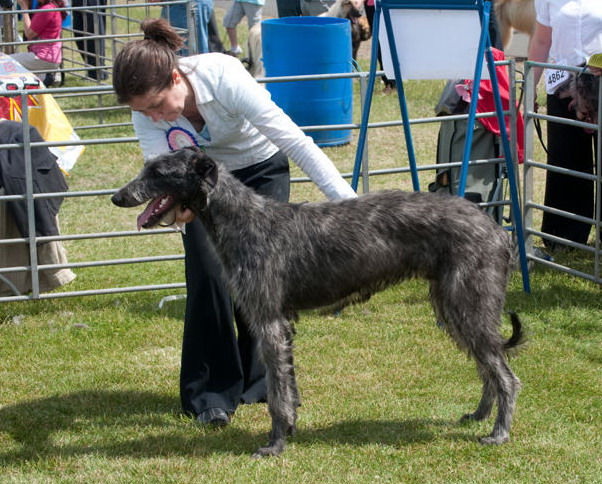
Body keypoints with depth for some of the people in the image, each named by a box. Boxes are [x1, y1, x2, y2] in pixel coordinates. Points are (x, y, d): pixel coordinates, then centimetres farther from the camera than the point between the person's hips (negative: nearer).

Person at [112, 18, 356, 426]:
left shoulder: (224, 78, -38)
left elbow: (296, 142, -38)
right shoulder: (146, 109, -26)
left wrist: (349, 201, -42)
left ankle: (261, 382, 8)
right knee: (208, 273, -12)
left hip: (262, 168, -2)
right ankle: (211, 393, -2)